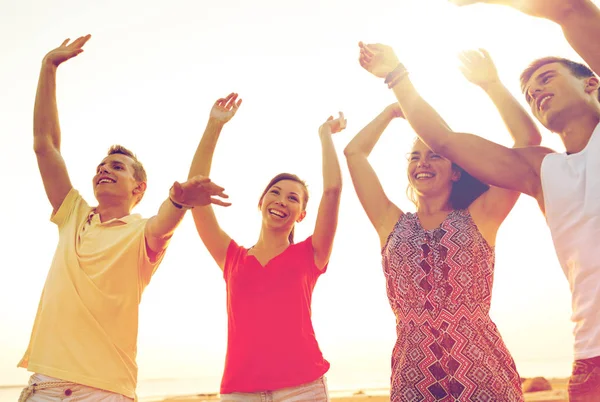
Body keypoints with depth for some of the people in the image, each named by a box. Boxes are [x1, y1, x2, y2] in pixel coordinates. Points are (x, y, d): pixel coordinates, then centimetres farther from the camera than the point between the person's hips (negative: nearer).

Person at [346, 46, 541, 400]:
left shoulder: (478, 218, 5)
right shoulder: (393, 224, 11)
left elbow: (528, 140, 1)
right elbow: (355, 152, 14)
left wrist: (491, 83, 4)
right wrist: (393, 109, 21)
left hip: (483, 373, -1)